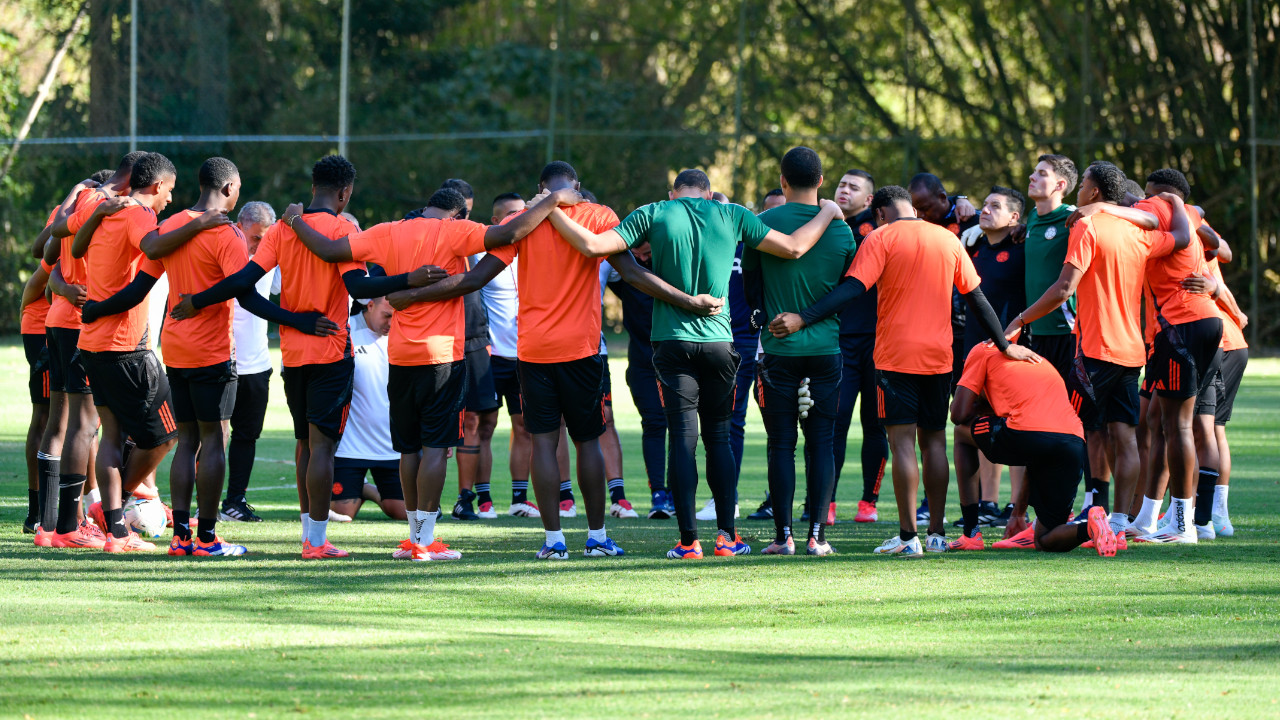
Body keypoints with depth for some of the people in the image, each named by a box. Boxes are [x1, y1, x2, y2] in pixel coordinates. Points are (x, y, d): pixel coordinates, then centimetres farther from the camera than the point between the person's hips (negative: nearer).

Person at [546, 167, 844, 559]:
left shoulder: (654, 215, 0)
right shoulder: (731, 216, 3)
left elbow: (593, 245, -8)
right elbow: (794, 247, 6)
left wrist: (550, 212, 2)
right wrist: (827, 214, 21)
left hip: (672, 342, -1)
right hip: (719, 340, 1)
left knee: (682, 438, -2)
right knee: (719, 437, 10)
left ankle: (689, 540, -5)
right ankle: (726, 535, 7)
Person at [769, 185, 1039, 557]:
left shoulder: (882, 238, -4)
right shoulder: (948, 240, 10)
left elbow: (851, 288, -15)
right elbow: (976, 297, 14)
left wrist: (802, 319, -19)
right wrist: (1004, 346, 22)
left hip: (896, 356, -4)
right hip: (938, 357, 5)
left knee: (902, 442, -6)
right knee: (934, 440, 12)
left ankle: (908, 537, -11)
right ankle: (937, 533, 12)